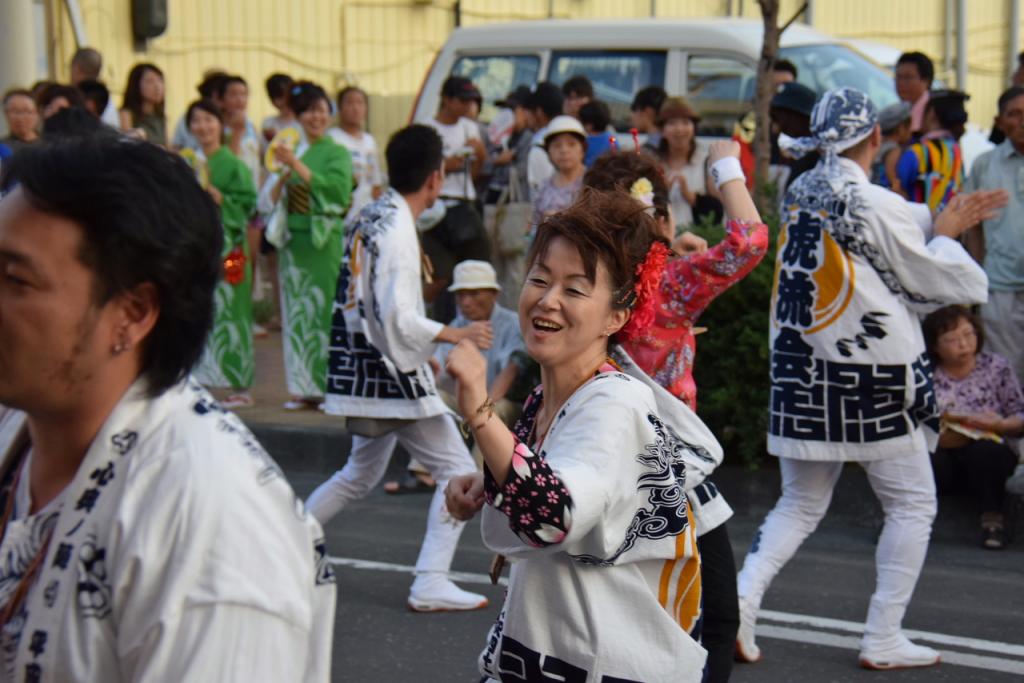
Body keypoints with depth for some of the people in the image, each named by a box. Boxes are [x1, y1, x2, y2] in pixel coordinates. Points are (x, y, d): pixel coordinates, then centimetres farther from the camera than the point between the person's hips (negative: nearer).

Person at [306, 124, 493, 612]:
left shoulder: (370, 219, 9)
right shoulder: (397, 233, -19)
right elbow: (398, 318, -24)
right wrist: (455, 335, -15)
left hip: (362, 368, 10)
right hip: (393, 371, -9)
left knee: (361, 473, 24)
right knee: (458, 470, -3)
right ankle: (431, 584, -6)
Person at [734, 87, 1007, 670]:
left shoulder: (799, 194, 6)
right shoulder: (880, 206, -15)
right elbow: (962, 286, -4)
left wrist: (942, 228, 20)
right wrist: (947, 237, 13)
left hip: (800, 370, 7)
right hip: (870, 380, -6)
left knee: (802, 502, 17)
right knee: (913, 505, 9)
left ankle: (742, 598, -3)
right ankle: (884, 640, 10)